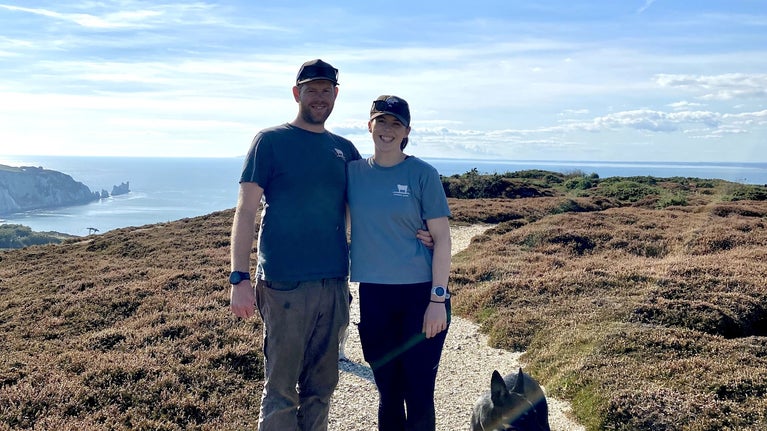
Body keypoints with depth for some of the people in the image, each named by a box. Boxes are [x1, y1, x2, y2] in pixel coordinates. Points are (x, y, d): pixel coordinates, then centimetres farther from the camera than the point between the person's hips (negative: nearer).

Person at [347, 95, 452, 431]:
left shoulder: (422, 174, -4)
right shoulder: (353, 171, 5)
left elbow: (442, 239, -5)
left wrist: (438, 299, -11)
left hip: (421, 294, -3)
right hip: (373, 296, 3)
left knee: (419, 394, 3)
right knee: (388, 392, 13)